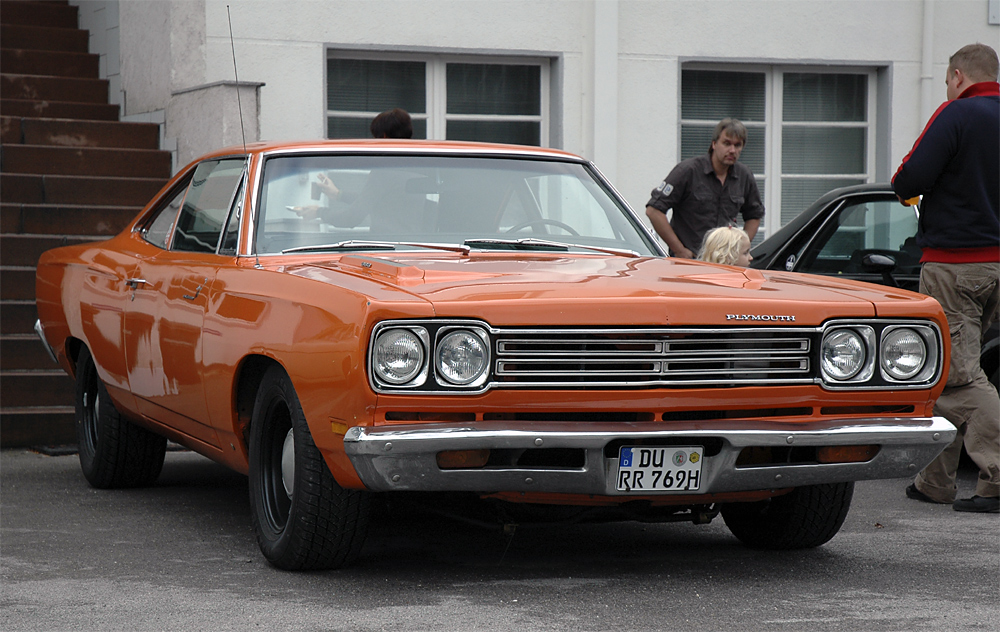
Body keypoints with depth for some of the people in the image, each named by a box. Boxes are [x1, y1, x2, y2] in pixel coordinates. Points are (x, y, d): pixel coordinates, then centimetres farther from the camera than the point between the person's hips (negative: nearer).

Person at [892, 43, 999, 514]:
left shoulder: (957, 115, -11)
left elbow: (910, 179, -16)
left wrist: (904, 187, 6)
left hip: (953, 263, -8)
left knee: (958, 374, -7)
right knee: (944, 370, 16)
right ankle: (935, 480, 21)